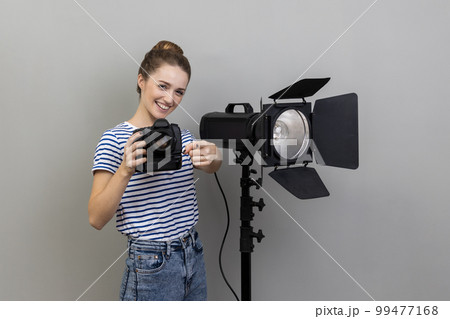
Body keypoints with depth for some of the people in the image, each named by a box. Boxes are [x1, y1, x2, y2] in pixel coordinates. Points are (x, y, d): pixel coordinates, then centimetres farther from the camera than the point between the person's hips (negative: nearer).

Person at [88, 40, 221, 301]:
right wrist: (126, 170, -32)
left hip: (194, 258, 6)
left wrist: (213, 156, -31)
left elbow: (211, 167, -9)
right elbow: (97, 219, -17)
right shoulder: (115, 139, -10)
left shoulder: (183, 135, 10)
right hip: (151, 268, -5)